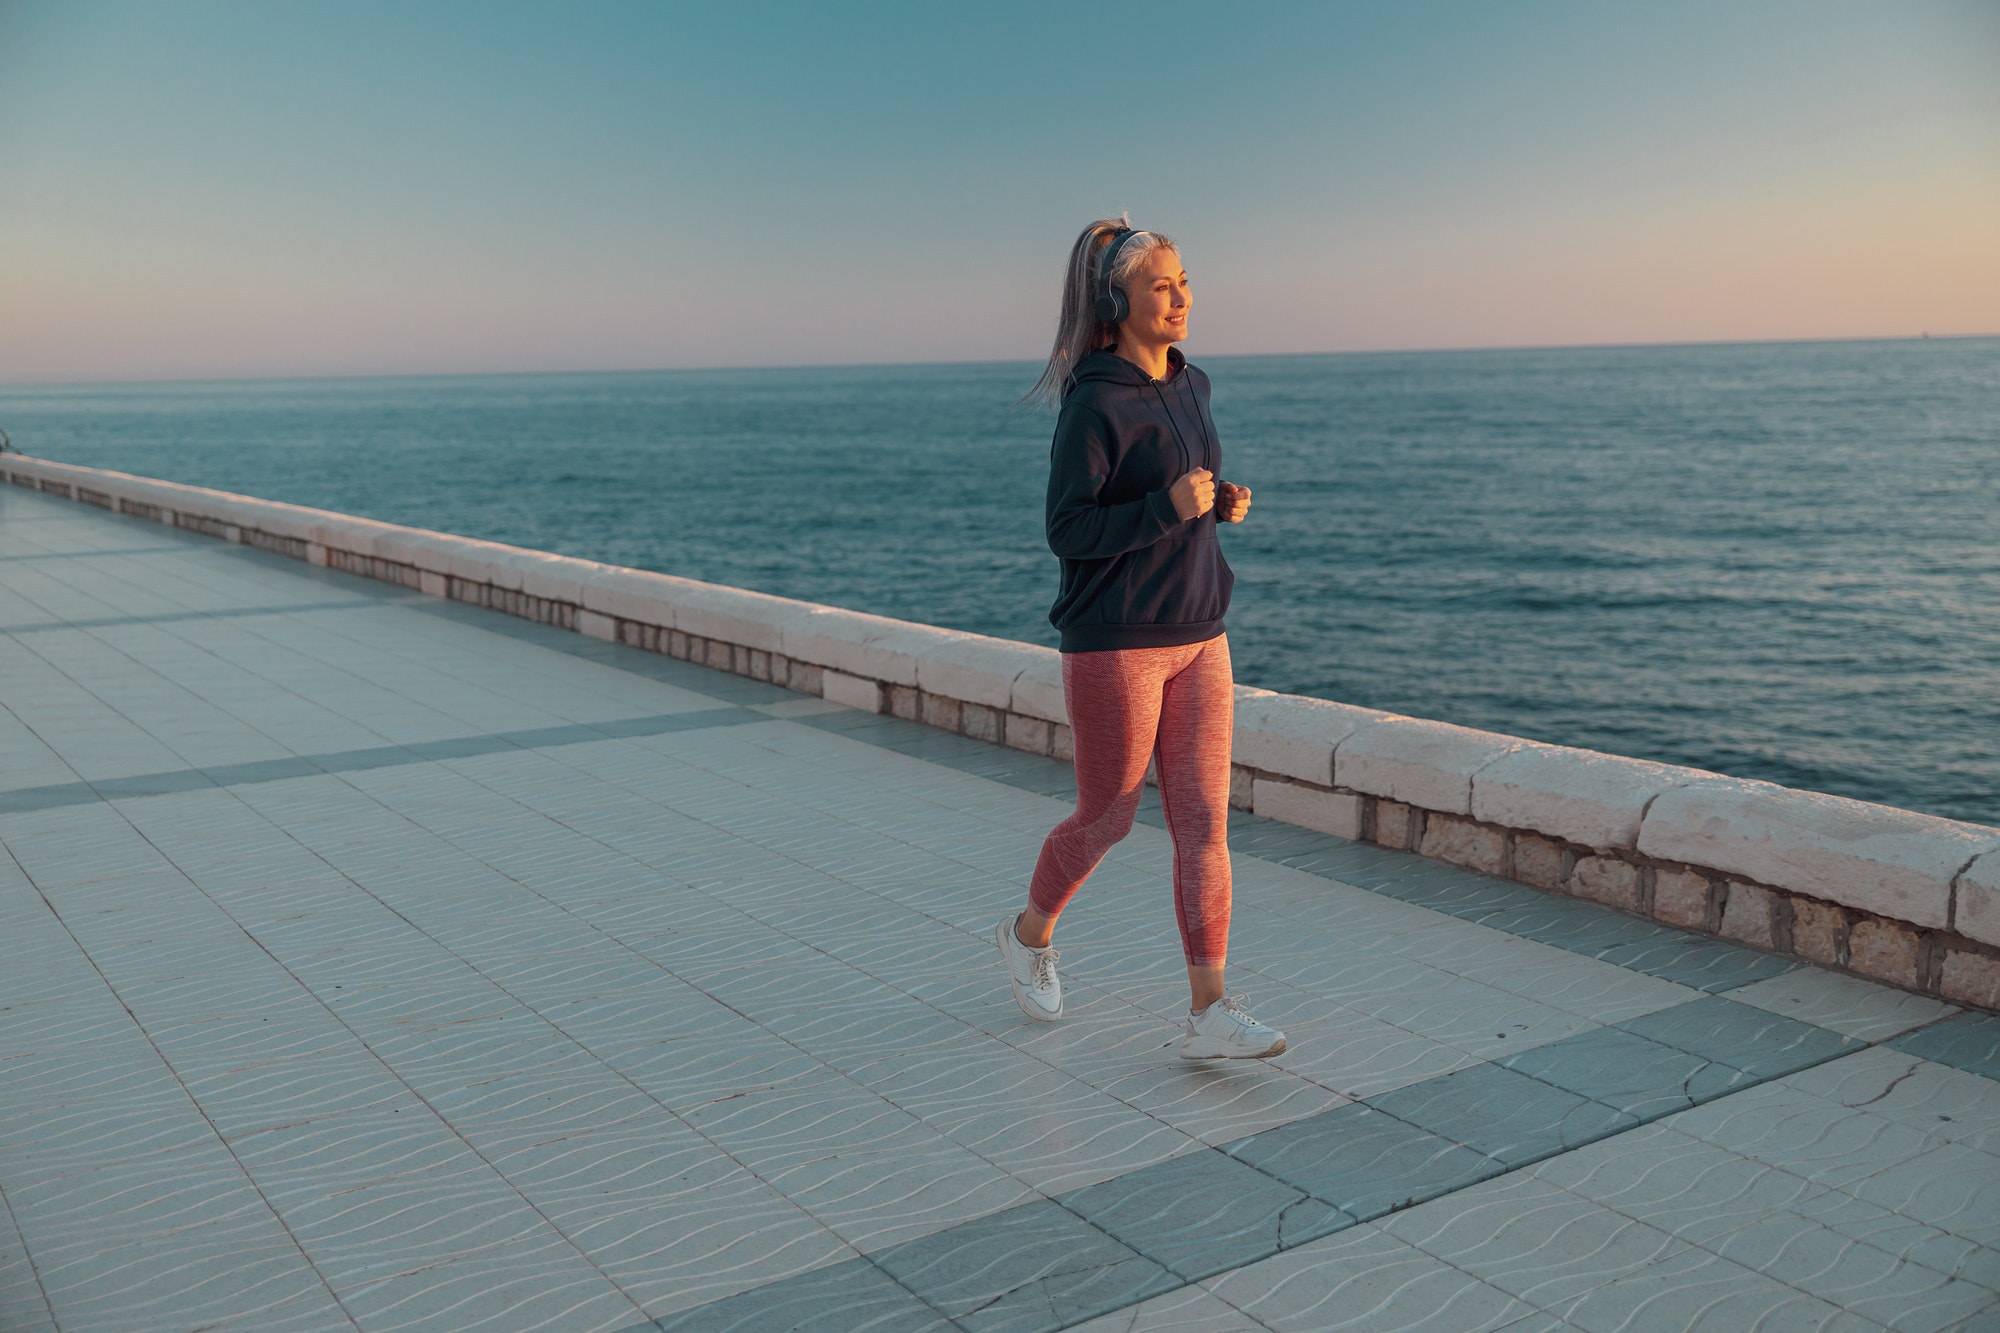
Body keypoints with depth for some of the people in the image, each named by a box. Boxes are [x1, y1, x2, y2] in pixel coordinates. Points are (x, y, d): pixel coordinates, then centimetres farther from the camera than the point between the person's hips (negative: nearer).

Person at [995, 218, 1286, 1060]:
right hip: (1114, 645, -6)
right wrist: (1171, 506, -25)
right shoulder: (1095, 405, -13)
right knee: (1107, 817, 7)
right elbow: (1068, 532, -15)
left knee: (1204, 820, 0)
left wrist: (1224, 504, 3)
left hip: (1197, 640, 7)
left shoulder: (1190, 388, 10)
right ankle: (1029, 933, 36)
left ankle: (1209, 1013, 3)